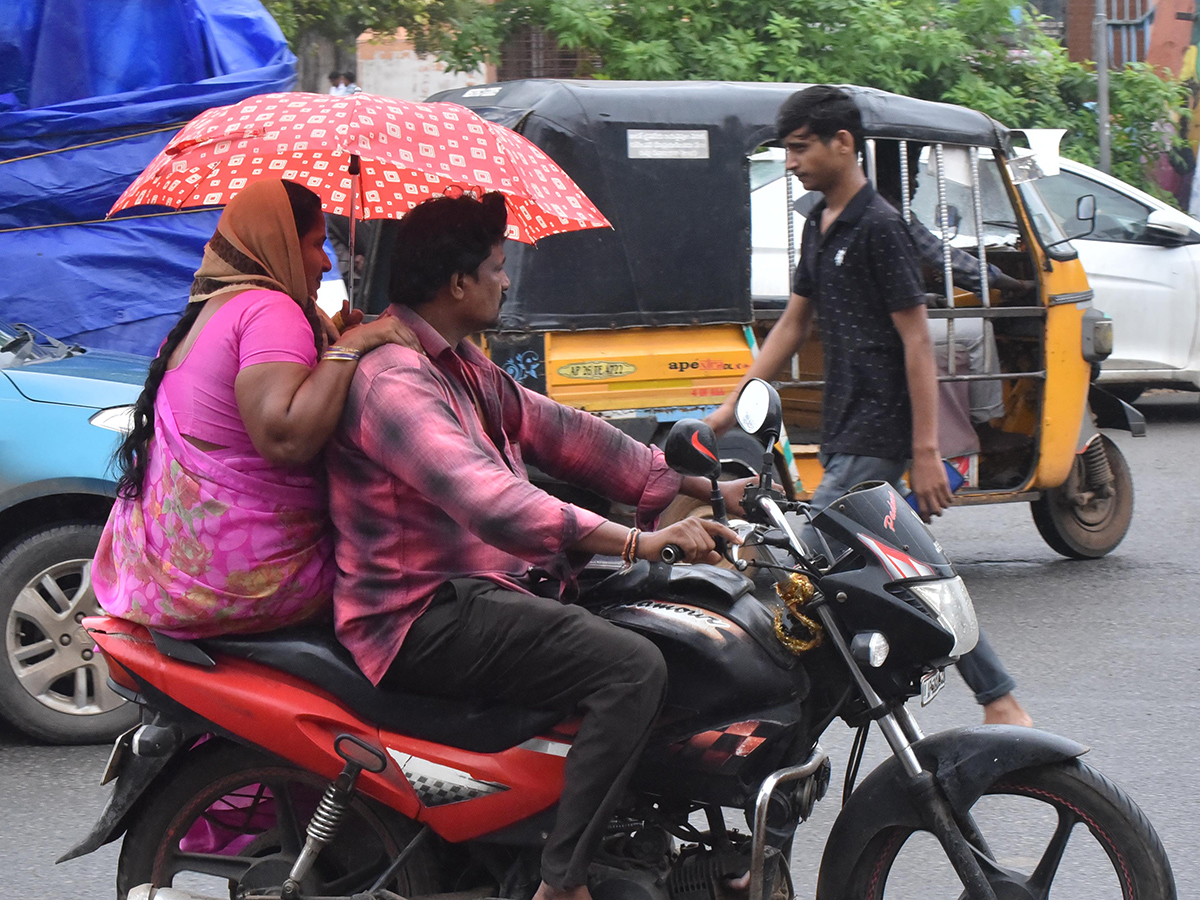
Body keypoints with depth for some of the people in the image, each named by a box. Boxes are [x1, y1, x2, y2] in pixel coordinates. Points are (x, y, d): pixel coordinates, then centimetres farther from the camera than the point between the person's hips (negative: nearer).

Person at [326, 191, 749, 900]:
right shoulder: (392, 376, -18)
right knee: (633, 668, -25)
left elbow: (562, 433, 17)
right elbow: (488, 501, -30)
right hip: (422, 615, -11)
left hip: (474, 588, 11)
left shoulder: (463, 367, 18)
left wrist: (705, 488, 11)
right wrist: (638, 541, -35)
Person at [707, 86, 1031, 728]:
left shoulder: (879, 227, -12)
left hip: (878, 438, -9)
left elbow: (916, 342, -15)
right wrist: (733, 406, 16)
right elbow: (793, 323, 21)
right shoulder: (818, 225, 15)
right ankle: (1000, 701, 16)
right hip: (843, 432, 9)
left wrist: (926, 451, -18)